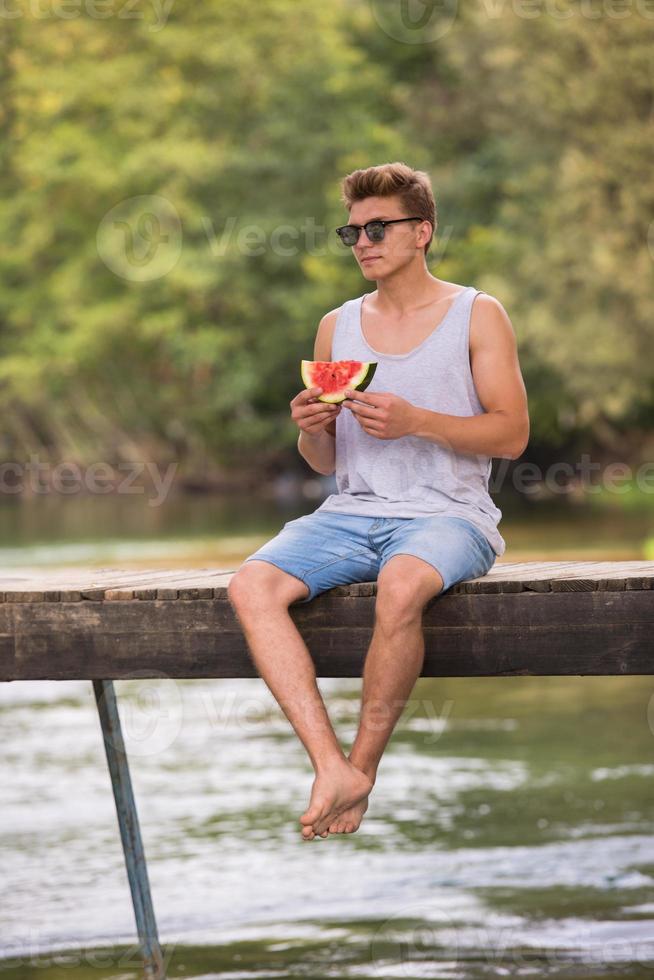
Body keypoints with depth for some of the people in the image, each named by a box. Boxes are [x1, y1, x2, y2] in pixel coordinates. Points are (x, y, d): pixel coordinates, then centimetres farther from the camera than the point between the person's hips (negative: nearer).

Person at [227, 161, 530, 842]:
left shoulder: (477, 315, 5)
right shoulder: (337, 326, 17)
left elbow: (511, 434, -2)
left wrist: (415, 420, -15)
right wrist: (312, 430, -4)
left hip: (447, 512, -4)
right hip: (351, 512, 4)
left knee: (400, 587, -39)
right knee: (251, 586, -25)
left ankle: (363, 763, -21)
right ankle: (331, 766, -33)